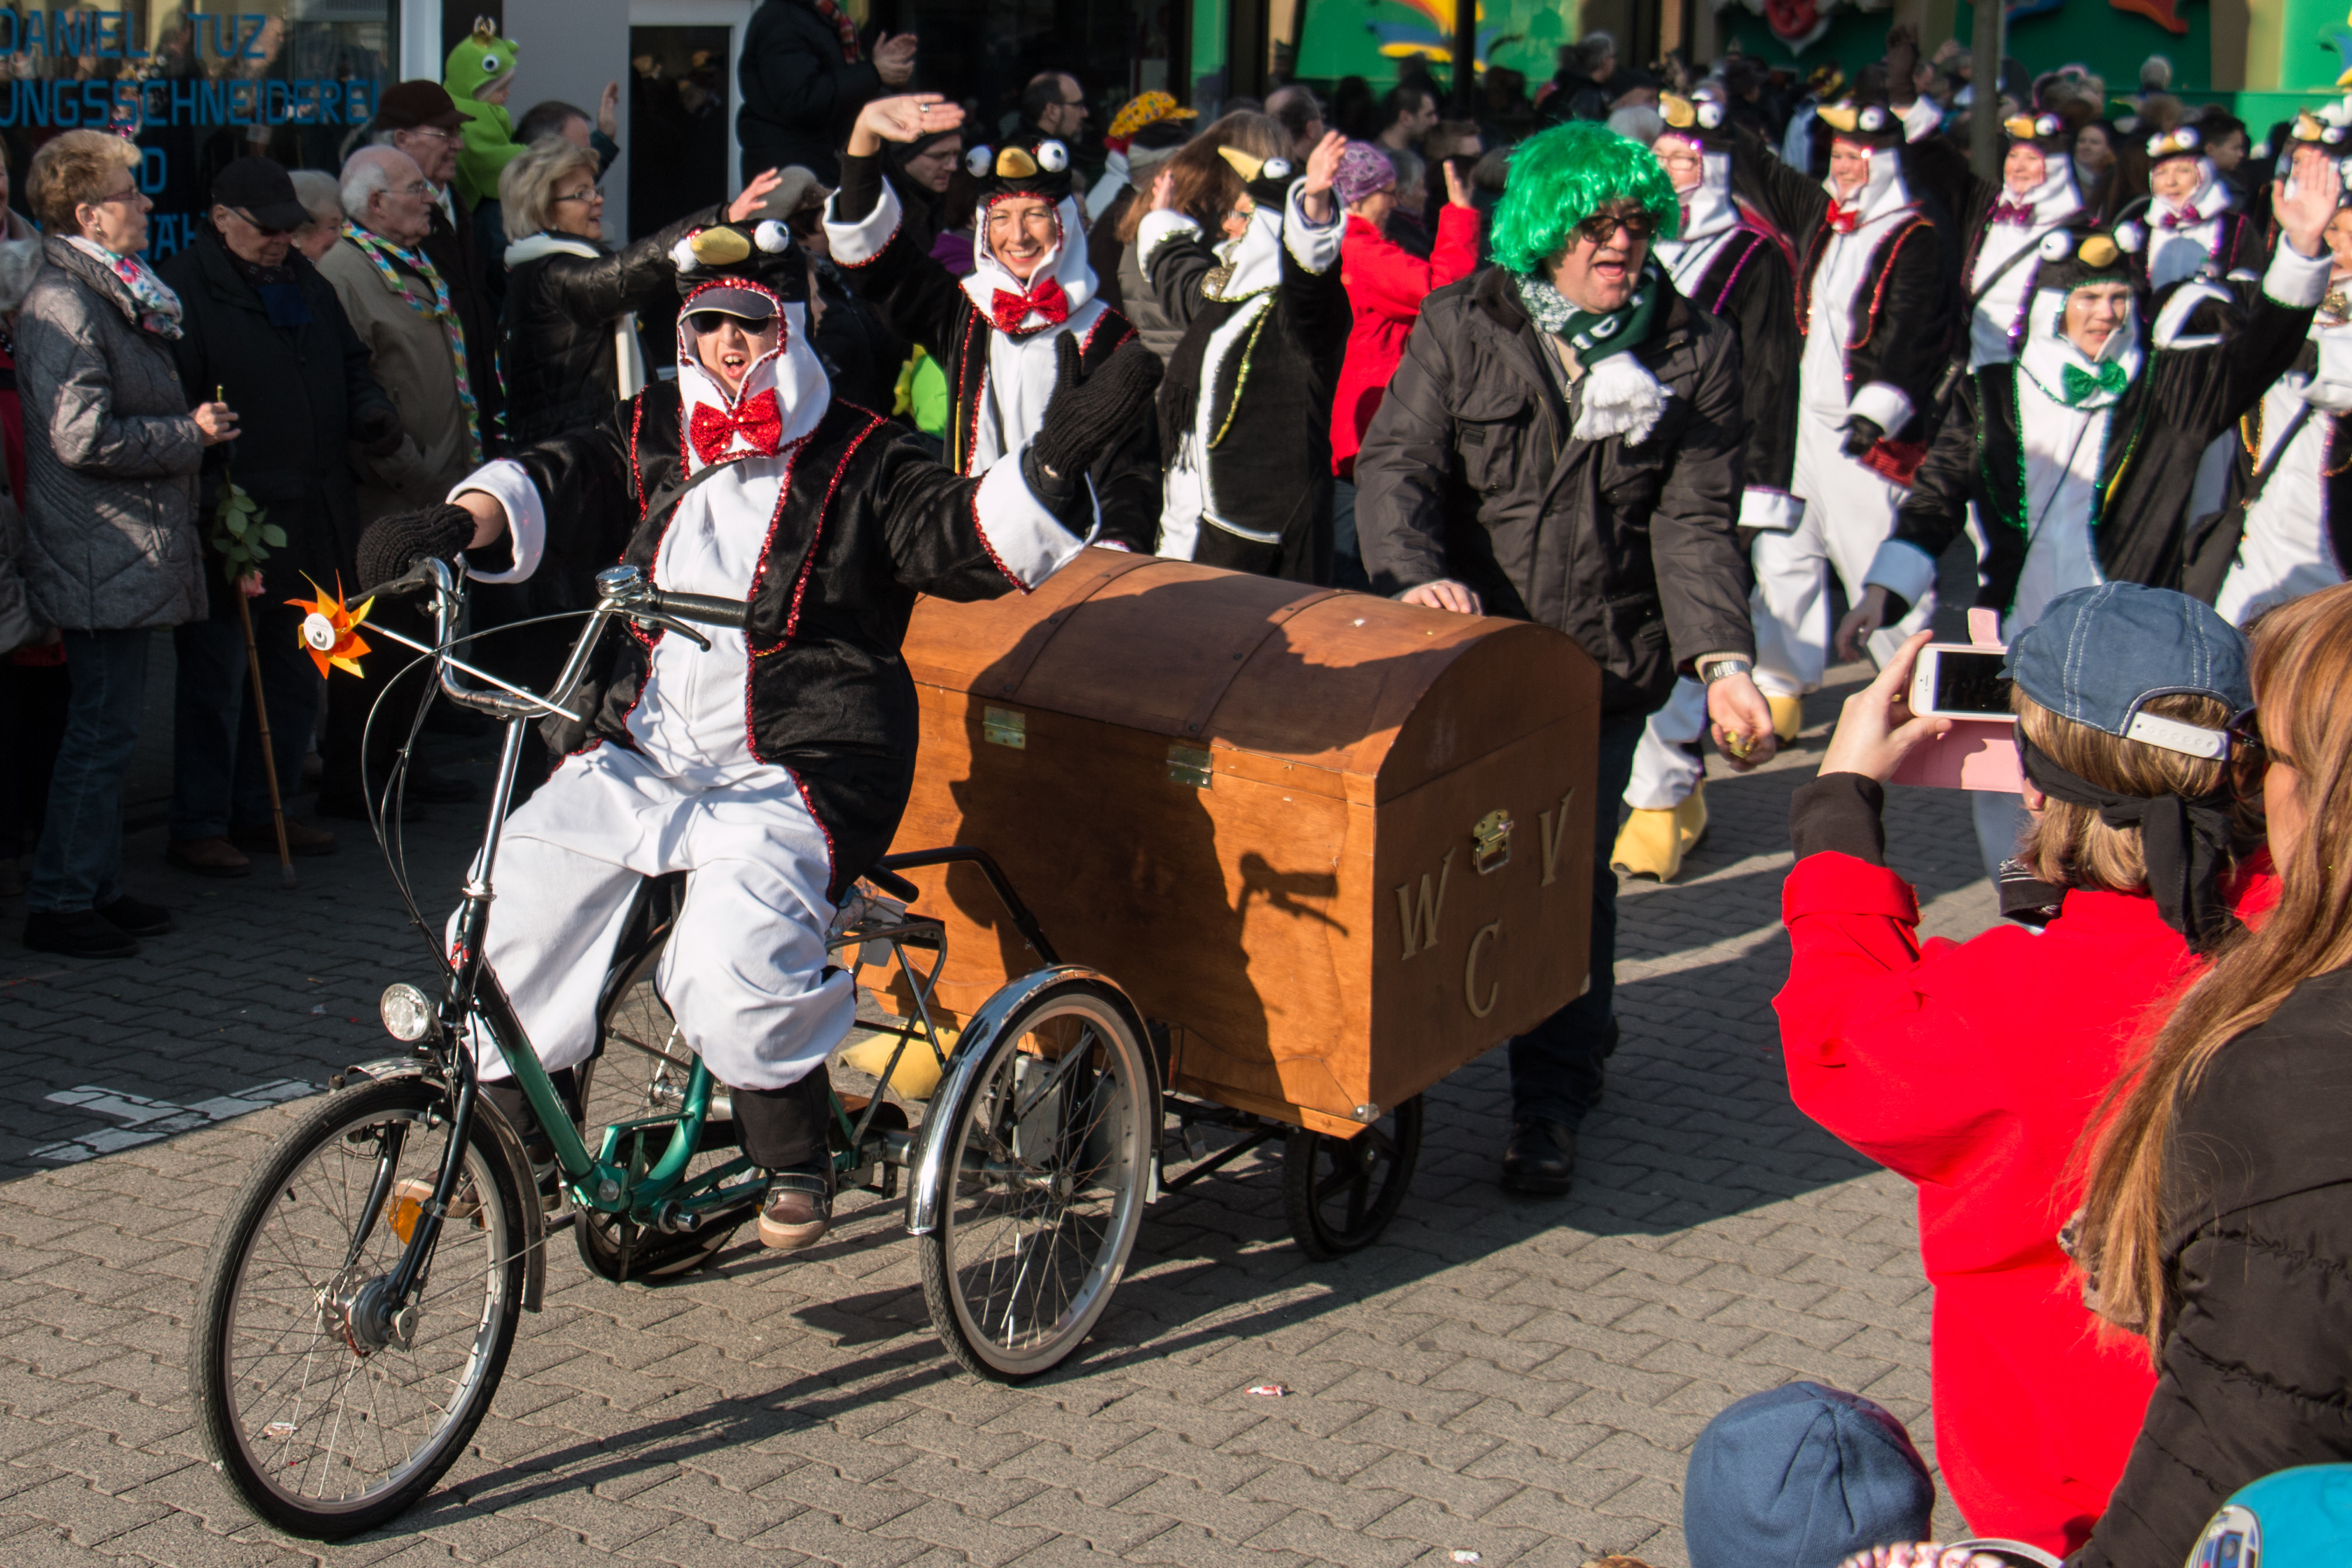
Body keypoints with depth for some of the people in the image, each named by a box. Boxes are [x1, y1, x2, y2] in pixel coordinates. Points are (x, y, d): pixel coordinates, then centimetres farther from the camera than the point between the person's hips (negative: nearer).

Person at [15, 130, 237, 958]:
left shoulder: (116, 295, 17)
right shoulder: (62, 305, -16)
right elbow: (85, 437, -24)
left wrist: (194, 428, 12)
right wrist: (192, 435, -15)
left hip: (129, 558, 10)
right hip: (103, 562, -10)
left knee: (107, 728, 14)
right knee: (101, 731, -7)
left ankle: (94, 886, 21)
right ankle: (60, 902, -1)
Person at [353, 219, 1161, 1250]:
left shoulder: (857, 461, 3)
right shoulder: (647, 440, 15)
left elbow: (966, 537, -10)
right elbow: (555, 490, 3)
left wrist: (1053, 458, -27)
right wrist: (460, 522, -18)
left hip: (789, 772, -5)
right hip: (634, 755, 5)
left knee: (731, 962, -28)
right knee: (509, 913, -9)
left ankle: (796, 1159, -2)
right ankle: (516, 1143, 14)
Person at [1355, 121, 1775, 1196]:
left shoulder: (1695, 351, 3)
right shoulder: (1461, 326, 1)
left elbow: (1694, 521, -2)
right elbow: (1397, 463, -7)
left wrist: (1721, 660, -17)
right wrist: (1414, 573, -28)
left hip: (1606, 665, 0)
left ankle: (1552, 1105, 19)